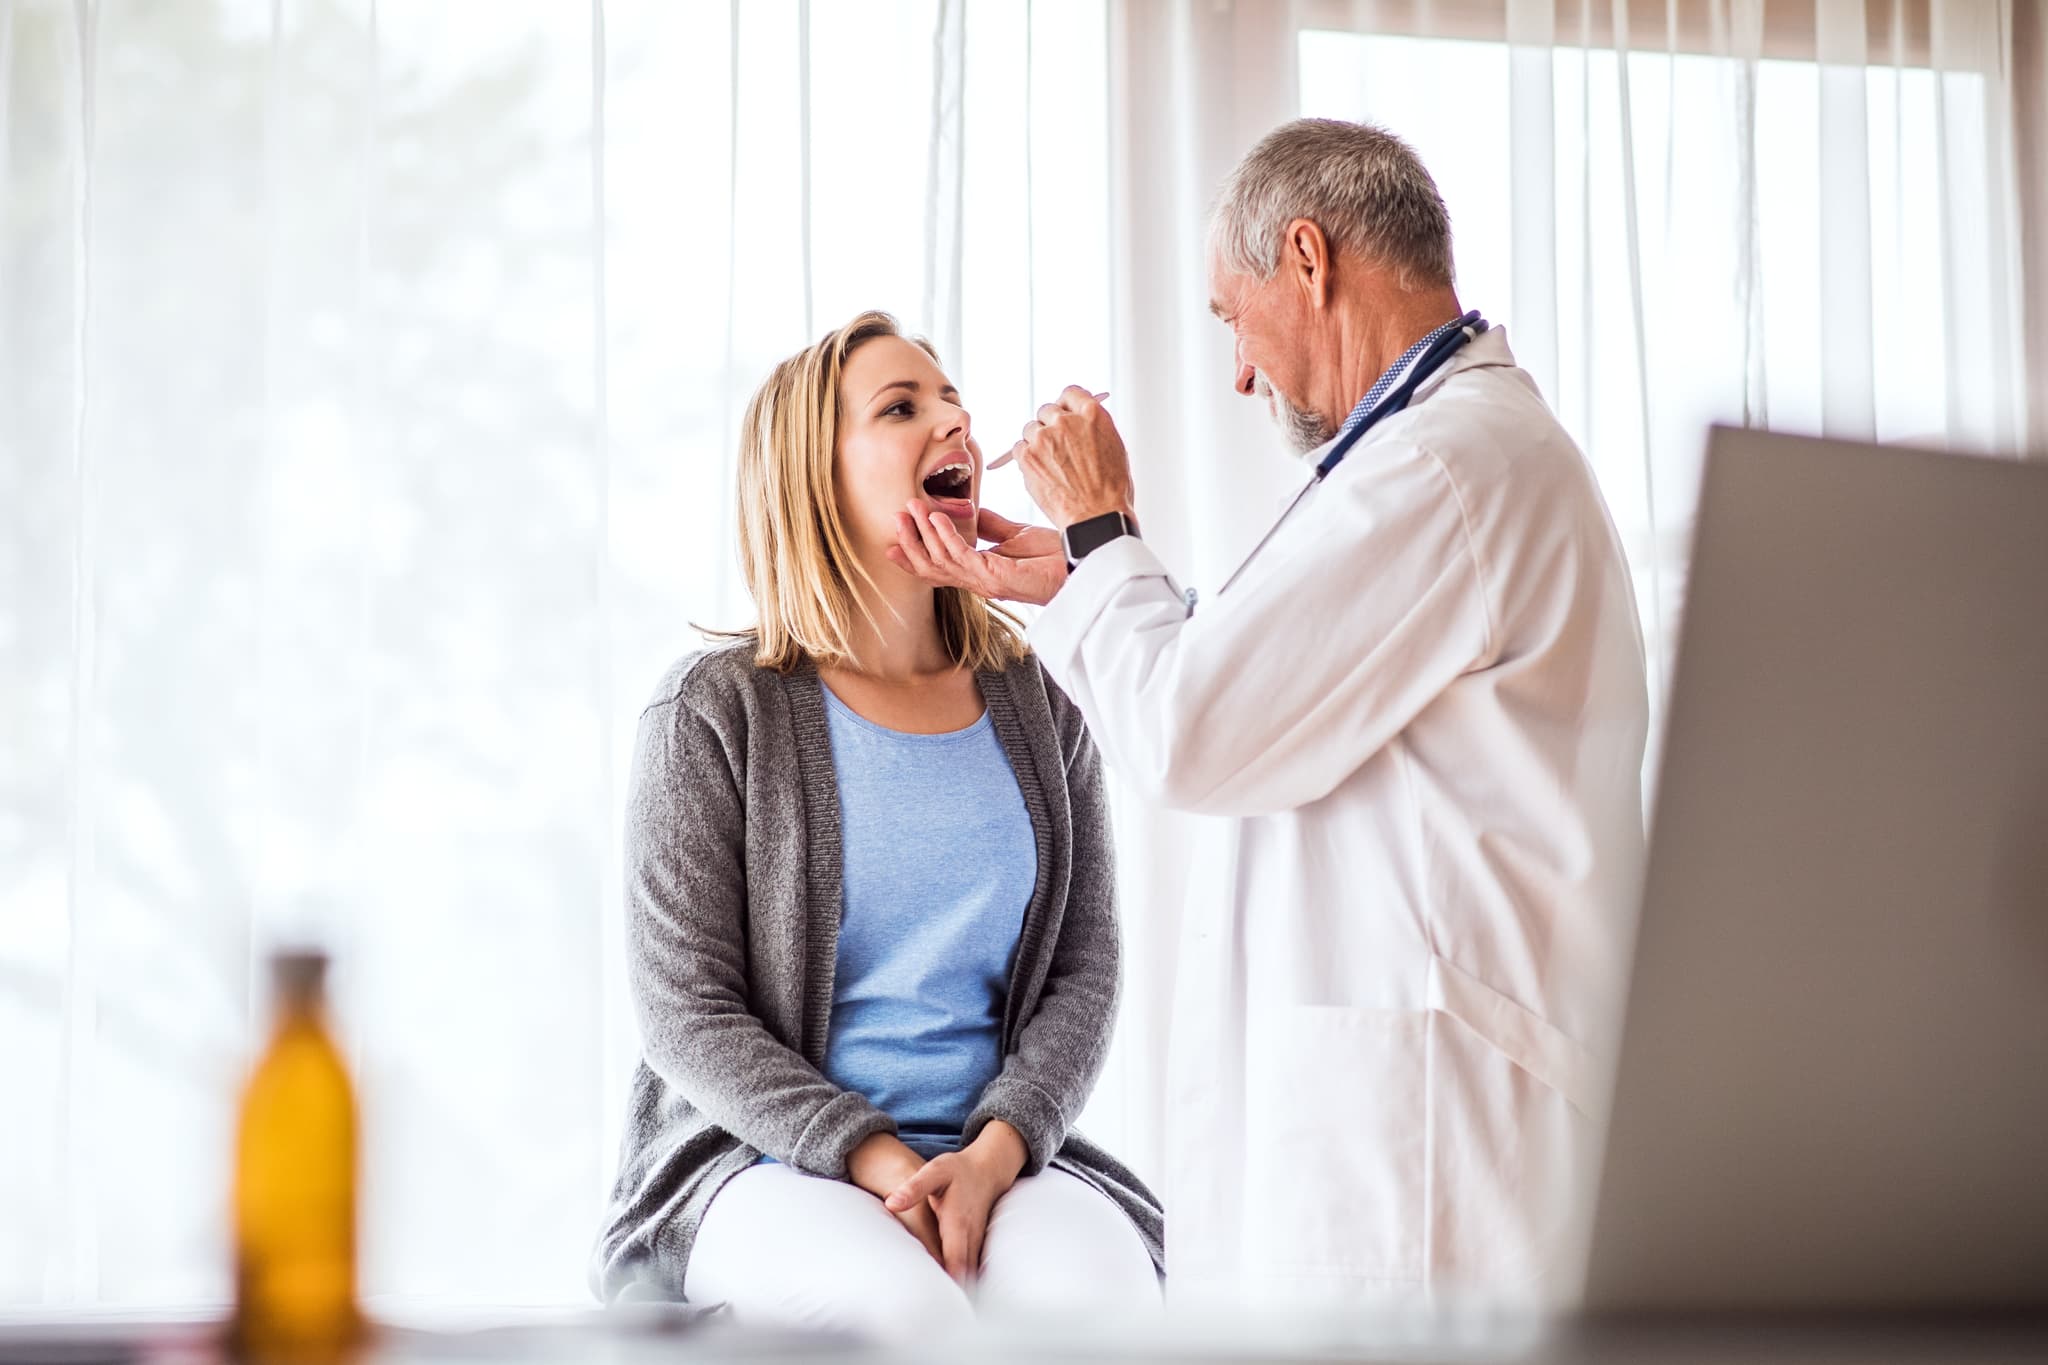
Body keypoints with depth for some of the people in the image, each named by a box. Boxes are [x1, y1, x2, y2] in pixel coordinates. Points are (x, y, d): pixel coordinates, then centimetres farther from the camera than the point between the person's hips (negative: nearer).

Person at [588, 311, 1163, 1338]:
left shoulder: (1037, 709, 11)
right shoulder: (717, 711, -1)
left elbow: (1082, 972, 6)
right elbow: (686, 1013, -5)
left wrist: (991, 1155, -14)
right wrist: (880, 1165, -18)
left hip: (993, 1150, 3)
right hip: (761, 1160, -3)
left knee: (1101, 1293, -31)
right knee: (906, 1312, -36)